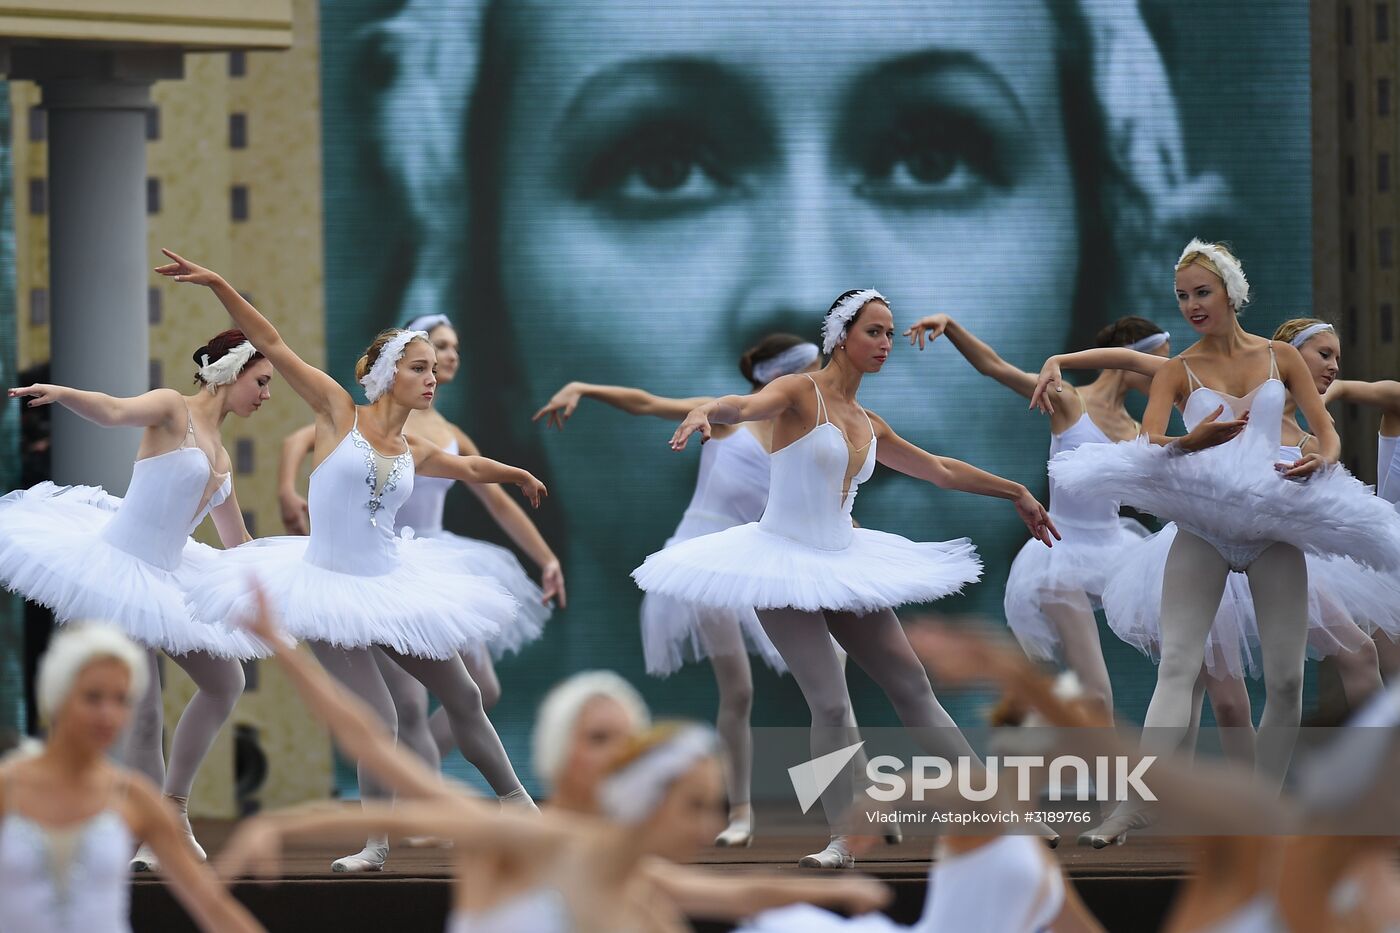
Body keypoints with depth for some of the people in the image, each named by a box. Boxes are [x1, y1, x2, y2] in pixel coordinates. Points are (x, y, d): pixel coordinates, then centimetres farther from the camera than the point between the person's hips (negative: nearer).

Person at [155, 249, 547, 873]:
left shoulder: (415, 453, 5)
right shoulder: (339, 415, -7)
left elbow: (466, 468, 30)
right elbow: (272, 345, -12)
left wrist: (517, 475, 46)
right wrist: (217, 286, -19)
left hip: (392, 587, 5)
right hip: (331, 590, -5)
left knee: (461, 696, 12)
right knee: (376, 718, -13)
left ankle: (515, 800, 31)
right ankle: (377, 846, 2)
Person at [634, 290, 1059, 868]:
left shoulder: (868, 426, 12)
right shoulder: (801, 394, -8)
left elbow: (940, 471, 26)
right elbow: (747, 405, -31)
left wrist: (1015, 492, 33)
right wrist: (705, 412, -54)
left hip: (844, 567, 7)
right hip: (785, 565, -7)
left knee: (913, 689, 7)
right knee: (831, 706, -14)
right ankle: (844, 840, -7)